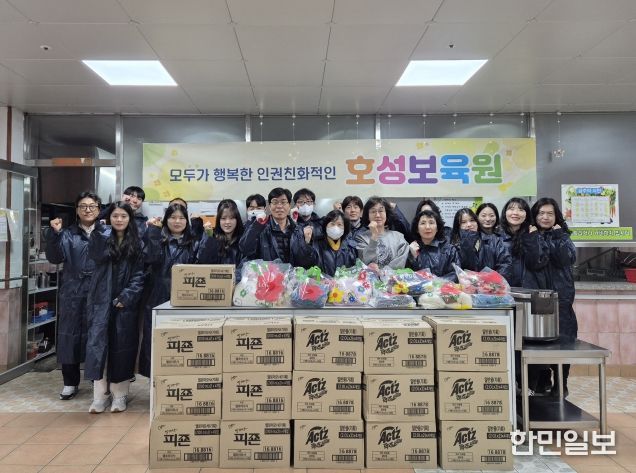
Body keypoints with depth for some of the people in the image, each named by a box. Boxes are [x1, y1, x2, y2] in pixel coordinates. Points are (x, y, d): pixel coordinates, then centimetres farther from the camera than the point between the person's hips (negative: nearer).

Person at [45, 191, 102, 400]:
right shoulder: (68, 234, 9)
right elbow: (55, 258, -3)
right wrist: (54, 234, -16)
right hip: (73, 293, 1)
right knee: (70, 336, 5)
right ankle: (70, 383, 20)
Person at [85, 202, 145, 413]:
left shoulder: (137, 243, 5)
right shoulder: (100, 236, 7)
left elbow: (139, 274, -1)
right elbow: (97, 255, -15)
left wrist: (127, 296, -12)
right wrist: (106, 233, -14)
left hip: (126, 301, 0)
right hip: (101, 299, 1)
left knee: (122, 346, 3)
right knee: (97, 343, -4)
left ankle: (120, 395, 13)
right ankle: (100, 395, 5)